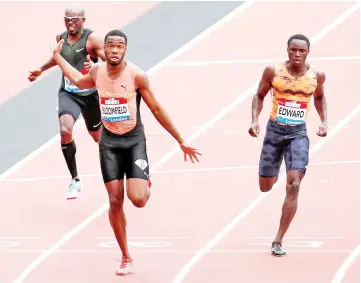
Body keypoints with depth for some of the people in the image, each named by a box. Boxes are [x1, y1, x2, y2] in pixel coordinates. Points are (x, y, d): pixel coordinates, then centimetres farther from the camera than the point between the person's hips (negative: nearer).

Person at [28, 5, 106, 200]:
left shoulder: (91, 39, -16)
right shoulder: (61, 38, 1)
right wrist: (41, 69, 34)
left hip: (90, 94, -2)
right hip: (68, 93, 2)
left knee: (98, 136, 17)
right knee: (65, 131, -25)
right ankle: (75, 180, -14)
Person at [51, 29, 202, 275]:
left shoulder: (136, 75, -15)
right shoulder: (97, 72, -4)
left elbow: (157, 110, -7)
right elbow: (79, 81, 22)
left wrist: (181, 141, -4)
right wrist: (58, 57, 23)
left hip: (134, 141, -3)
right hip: (109, 142, 3)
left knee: (137, 199, -17)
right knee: (115, 201, 0)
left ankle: (146, 185, 22)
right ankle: (126, 258, 13)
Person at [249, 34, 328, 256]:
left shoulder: (317, 75, -5)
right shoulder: (273, 71, -9)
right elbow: (260, 96, 5)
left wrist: (324, 121, 4)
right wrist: (255, 120, -9)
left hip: (298, 133, 0)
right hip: (275, 130, 1)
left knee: (293, 186, -16)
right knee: (265, 187, 11)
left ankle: (278, 241, -9)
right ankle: (275, 172, 53)